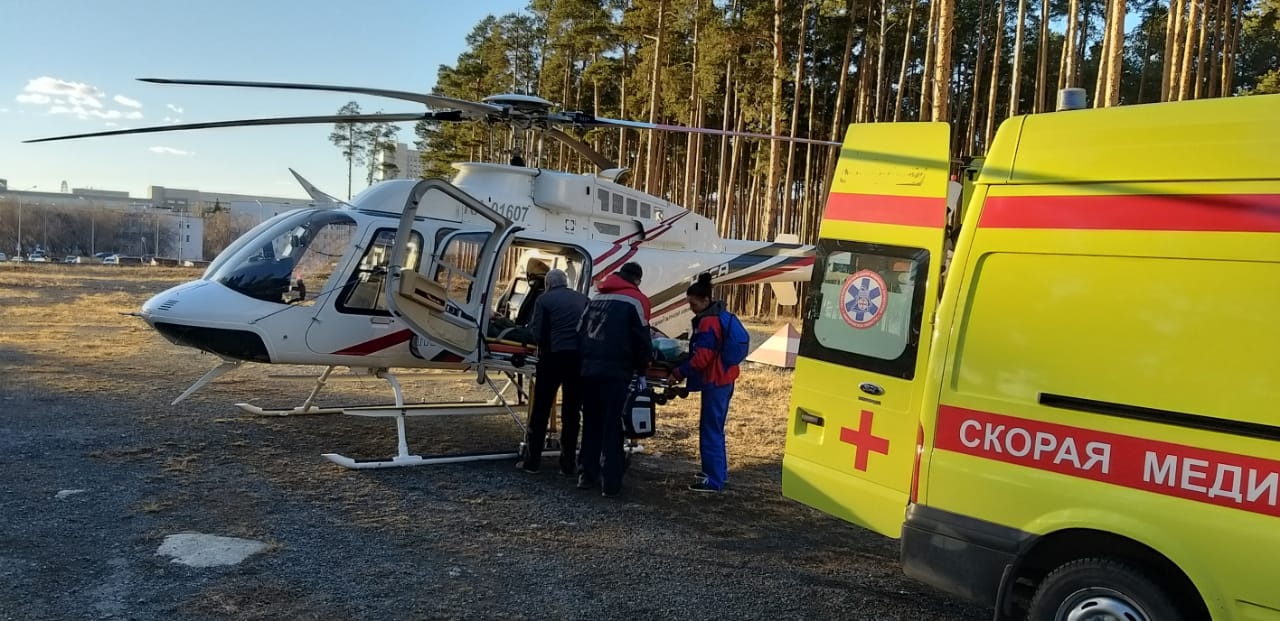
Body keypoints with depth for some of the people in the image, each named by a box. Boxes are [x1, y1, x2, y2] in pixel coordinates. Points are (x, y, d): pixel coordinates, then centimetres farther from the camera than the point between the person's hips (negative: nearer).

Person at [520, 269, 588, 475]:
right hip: (578, 357, 3)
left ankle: (532, 460, 11)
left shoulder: (544, 299, 1)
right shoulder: (583, 299, 11)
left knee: (541, 410, 8)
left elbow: (536, 333, -4)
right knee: (571, 412, 10)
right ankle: (568, 463, 11)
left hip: (553, 356, -3)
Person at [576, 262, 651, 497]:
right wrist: (642, 366, 10)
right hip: (615, 370, -5)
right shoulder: (636, 300, 0)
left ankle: (587, 475, 20)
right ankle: (611, 483, -1)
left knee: (591, 424, 16)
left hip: (588, 368, 5)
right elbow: (642, 338, -4)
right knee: (612, 427, -1)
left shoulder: (597, 297, 18)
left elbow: (580, 332, 18)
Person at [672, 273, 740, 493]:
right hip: (723, 379, 11)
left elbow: (701, 358, -23)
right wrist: (683, 368, 15)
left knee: (710, 430, -7)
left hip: (715, 382, -11)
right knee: (714, 428, 20)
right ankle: (718, 471, 30)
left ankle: (714, 480, -4)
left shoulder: (708, 323, -19)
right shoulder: (719, 317, 13)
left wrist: (678, 373, -14)